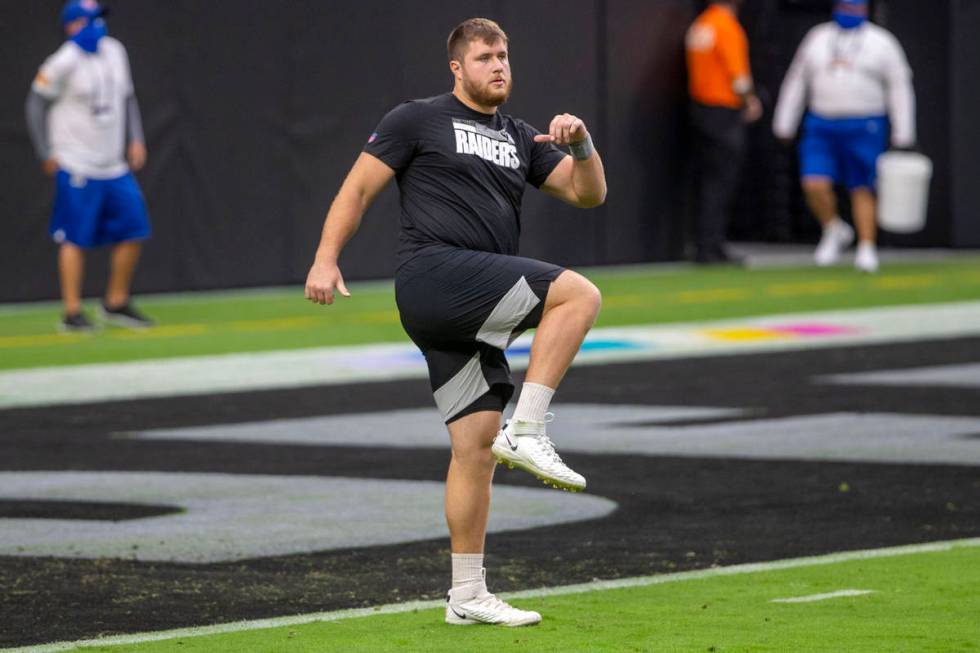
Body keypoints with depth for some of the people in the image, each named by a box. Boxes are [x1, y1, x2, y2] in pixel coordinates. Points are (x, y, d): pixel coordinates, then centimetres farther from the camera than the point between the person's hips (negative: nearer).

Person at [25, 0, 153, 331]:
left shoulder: (114, 51, 8)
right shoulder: (64, 62, -12)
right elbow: (37, 102, -7)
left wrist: (135, 139, 11)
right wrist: (47, 155, -9)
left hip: (115, 166, 7)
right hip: (77, 169, -7)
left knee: (134, 230, 6)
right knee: (75, 239, -5)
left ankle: (116, 303, 19)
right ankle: (72, 313, 0)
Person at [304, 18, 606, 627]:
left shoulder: (520, 139, 23)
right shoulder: (418, 120, 6)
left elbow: (589, 193, 18)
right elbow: (359, 188, 3)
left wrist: (581, 143, -2)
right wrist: (326, 258, -8)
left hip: (476, 315, 7)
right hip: (435, 274, -7)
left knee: (476, 443, 4)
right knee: (579, 294, -21)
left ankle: (468, 597, 7)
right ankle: (527, 431, -22)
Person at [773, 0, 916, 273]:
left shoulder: (882, 42, 1)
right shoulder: (817, 38, 10)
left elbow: (899, 88, 0)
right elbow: (796, 82, 15)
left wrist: (903, 135, -5)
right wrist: (784, 125, 11)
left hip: (864, 127, -2)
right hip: (821, 126, 2)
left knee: (863, 189, -2)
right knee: (815, 186, -10)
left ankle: (867, 249, 7)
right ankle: (835, 232, 14)